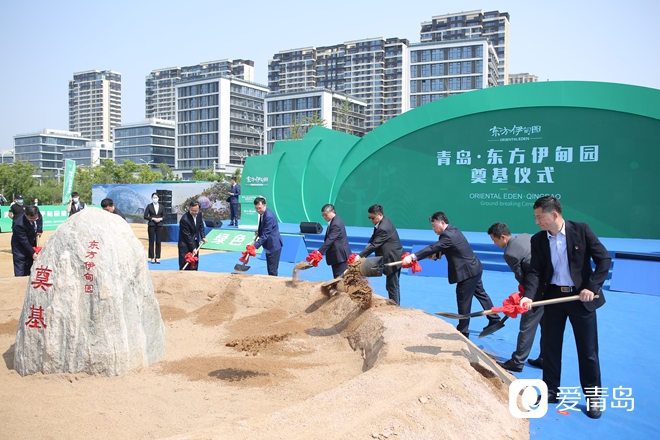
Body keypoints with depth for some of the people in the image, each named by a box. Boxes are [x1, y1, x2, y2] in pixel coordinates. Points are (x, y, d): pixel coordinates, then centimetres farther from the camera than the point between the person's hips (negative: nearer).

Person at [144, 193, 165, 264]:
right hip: (151, 225, -2)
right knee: (151, 241, 1)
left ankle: (157, 258, 6)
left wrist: (160, 218, -11)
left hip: (159, 225, 2)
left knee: (158, 242, 2)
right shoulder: (149, 206, 2)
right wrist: (153, 218, -13)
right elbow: (145, 216, -2)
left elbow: (164, 216, 10)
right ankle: (152, 258, 5)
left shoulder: (161, 206, 9)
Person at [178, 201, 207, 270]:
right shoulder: (184, 219, -26)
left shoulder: (199, 214, -4)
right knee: (185, 265, -8)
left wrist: (203, 236, 2)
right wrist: (193, 248, -20)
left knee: (194, 264, 13)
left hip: (195, 242, 7)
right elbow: (187, 235, -22)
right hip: (185, 244, -7)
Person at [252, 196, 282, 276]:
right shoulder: (262, 213, 5)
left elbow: (265, 234, -27)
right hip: (269, 245, 10)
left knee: (272, 271, -6)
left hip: (274, 245, -10)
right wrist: (259, 231, 5)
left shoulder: (269, 216, -25)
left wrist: (255, 246, -29)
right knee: (270, 269, 17)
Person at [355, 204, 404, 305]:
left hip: (393, 259, -11)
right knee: (393, 285, 18)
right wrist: (369, 244, -9)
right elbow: (374, 237, 12)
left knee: (392, 286, -3)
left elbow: (375, 245, -26)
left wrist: (360, 256, -24)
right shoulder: (383, 222, 6)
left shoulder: (383, 228, -25)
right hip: (394, 258, 11)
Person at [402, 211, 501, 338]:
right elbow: (439, 247, 14)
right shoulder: (452, 230, 7)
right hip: (474, 268, 10)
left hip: (468, 272, -10)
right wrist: (437, 254, -7)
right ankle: (494, 319, 37)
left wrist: (412, 257, -35)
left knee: (463, 302, 1)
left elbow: (433, 248, -32)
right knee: (480, 294, 23)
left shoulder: (448, 236, -25)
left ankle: (462, 332, 12)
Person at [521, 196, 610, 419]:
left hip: (580, 297, -3)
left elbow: (604, 258, -8)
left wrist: (592, 287, -16)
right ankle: (551, 391, 25)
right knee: (549, 346, 10)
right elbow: (535, 271, -5)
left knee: (588, 350, 6)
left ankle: (592, 396, 21)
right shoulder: (538, 240, -1)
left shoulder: (581, 230, -10)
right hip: (553, 297, 3)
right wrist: (529, 296, -21)